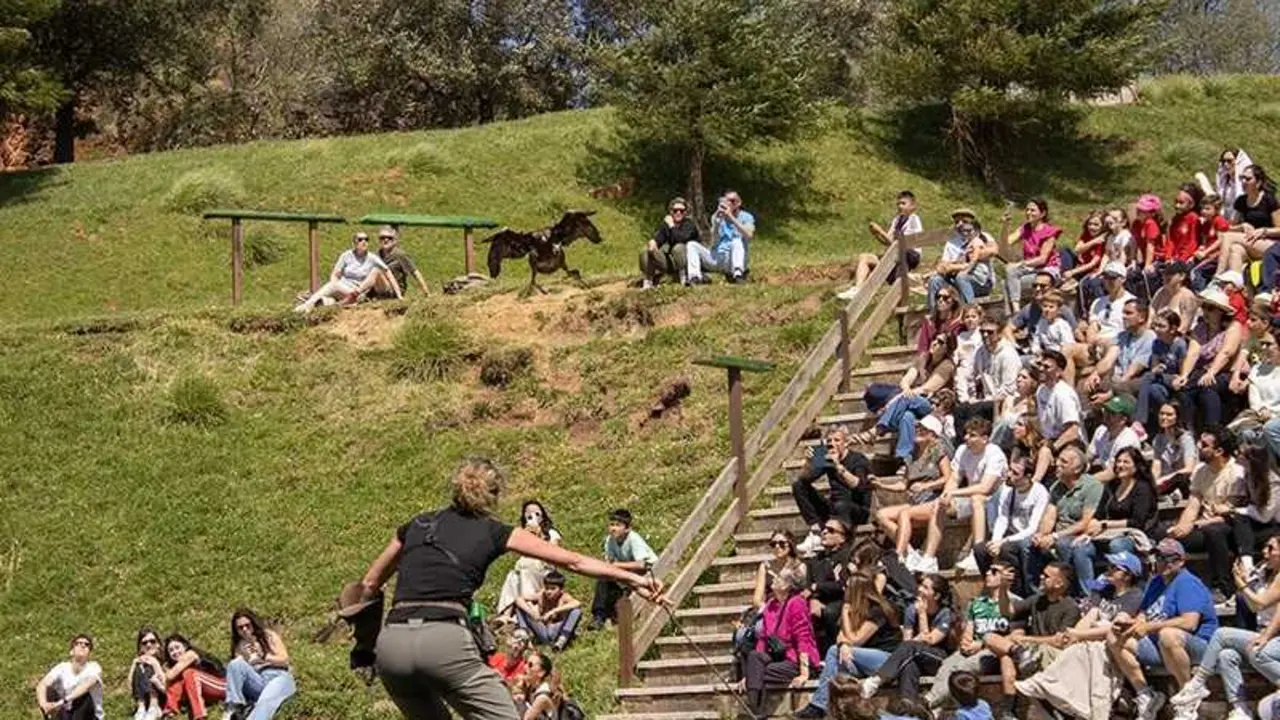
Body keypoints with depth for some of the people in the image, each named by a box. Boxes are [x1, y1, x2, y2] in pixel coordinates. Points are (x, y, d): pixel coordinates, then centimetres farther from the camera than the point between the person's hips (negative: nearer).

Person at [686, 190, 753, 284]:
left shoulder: (746, 217, 5)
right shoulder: (717, 217, 13)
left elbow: (749, 236, -17)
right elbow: (715, 239, -3)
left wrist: (731, 217, -21)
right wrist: (717, 220, -17)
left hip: (733, 259, -4)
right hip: (716, 258, 4)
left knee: (736, 241, -34)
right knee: (691, 244, -14)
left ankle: (738, 275, -55)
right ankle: (694, 277, -37)